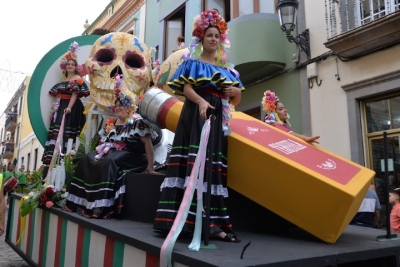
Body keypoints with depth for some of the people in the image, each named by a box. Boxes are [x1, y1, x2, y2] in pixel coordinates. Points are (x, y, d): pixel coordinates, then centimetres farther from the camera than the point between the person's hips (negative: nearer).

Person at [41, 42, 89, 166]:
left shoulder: (78, 79, -1)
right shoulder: (62, 79, 20)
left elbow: (75, 94, -12)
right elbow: (57, 96, 16)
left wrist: (69, 107, -24)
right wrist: (53, 109, 9)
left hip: (72, 108, -7)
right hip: (60, 107, 7)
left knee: (66, 130, -15)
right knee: (57, 130, 1)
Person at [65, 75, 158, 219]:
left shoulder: (137, 123, -9)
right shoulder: (111, 123, 14)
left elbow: (148, 143, -15)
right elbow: (103, 141, 23)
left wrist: (150, 166, -20)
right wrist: (102, 149, 2)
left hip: (131, 155, -7)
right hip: (113, 152, 8)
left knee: (108, 162, -33)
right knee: (87, 160, -9)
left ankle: (102, 206, -32)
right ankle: (83, 200, -10)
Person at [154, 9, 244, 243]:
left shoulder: (225, 69, 21)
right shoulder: (192, 63, 9)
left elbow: (236, 100, 20)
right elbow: (187, 88, -7)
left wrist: (236, 92, -4)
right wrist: (201, 102, -25)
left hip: (218, 117, 5)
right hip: (196, 114, -5)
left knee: (214, 162, 0)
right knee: (197, 161, -15)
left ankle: (212, 220, 1)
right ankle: (202, 218, -17)